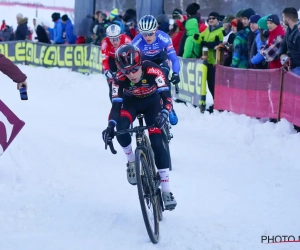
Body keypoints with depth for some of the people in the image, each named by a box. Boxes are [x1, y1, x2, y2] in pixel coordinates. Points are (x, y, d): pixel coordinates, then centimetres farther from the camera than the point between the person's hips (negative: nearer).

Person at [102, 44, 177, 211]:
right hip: (131, 102, 1)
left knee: (157, 143, -16)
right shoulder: (119, 79, -30)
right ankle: (132, 162, -3)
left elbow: (166, 96, -39)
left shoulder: (153, 71, -35)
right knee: (121, 128, -32)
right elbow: (116, 105, -29)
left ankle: (166, 190, -10)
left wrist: (164, 113, -59)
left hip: (152, 102, -1)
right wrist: (111, 126, -46)